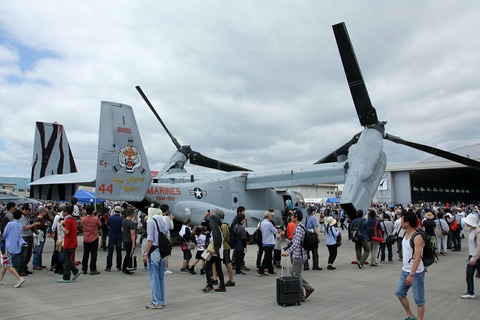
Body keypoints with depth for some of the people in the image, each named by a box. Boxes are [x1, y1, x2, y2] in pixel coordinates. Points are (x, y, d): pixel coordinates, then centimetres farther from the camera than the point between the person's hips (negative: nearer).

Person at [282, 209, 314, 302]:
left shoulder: (299, 228, -19)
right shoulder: (300, 226, 11)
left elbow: (296, 243, -29)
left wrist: (288, 252, -34)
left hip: (298, 255, -10)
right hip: (298, 255, 10)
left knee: (296, 275, 1)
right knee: (294, 273, 17)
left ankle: (301, 296, 12)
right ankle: (308, 287, 19)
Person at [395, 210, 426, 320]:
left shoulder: (417, 237, -22)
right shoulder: (406, 234, 5)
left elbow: (418, 257, -26)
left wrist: (411, 274, -28)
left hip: (416, 272, -9)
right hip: (405, 270, 9)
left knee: (419, 299, 3)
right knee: (399, 293, 15)